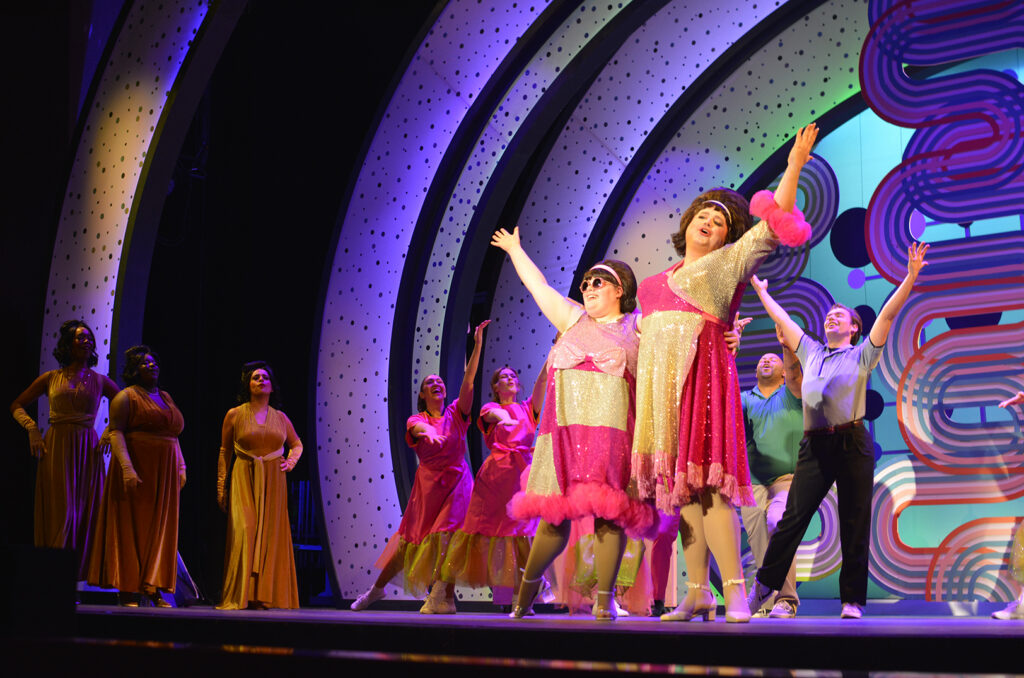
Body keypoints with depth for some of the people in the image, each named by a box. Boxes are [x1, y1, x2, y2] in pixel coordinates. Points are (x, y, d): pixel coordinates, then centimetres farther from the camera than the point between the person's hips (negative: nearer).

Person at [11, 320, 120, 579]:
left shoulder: (100, 381, 11)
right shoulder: (51, 378, 9)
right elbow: (17, 406, 13)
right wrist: (32, 429, -3)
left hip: (87, 451, 2)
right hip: (56, 449, -1)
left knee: (84, 516, -3)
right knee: (60, 512, -8)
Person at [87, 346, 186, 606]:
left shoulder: (166, 397, 18)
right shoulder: (126, 397, -2)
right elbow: (115, 432, -11)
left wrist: (181, 466, 10)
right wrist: (126, 467, -23)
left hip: (164, 474, 6)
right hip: (137, 472, -6)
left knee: (159, 528, 3)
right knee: (132, 526, -4)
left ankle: (153, 588, 5)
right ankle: (128, 589, -2)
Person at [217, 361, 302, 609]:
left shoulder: (280, 418, 10)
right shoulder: (234, 415, 3)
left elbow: (296, 444, 24)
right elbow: (224, 452, 7)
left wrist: (291, 461, 4)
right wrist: (221, 486, 3)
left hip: (273, 483, 3)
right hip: (244, 480, -3)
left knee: (270, 535, -1)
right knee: (244, 532, -12)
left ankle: (264, 596, 3)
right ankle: (239, 597, -8)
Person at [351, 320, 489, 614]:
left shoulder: (455, 414, 5)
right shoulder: (416, 421, 3)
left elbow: (468, 381, -6)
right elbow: (419, 427, -22)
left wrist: (478, 344, -16)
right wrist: (429, 431, -47)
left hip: (456, 481, -1)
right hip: (428, 483, 1)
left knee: (446, 535, -17)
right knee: (410, 538, 7)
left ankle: (443, 597, -11)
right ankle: (377, 588, 24)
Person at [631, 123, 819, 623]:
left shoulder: (727, 263, 11)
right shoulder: (659, 281, 26)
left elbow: (771, 228, 3)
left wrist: (794, 167, -1)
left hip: (701, 377, -6)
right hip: (660, 384, 6)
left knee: (703, 481, -16)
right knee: (678, 487, 2)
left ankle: (735, 590, -16)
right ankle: (698, 594, 4)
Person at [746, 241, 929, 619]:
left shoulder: (861, 356, 10)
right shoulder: (811, 352, 21)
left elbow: (888, 315, 1)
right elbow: (782, 320, 28)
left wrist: (911, 276, -7)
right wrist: (761, 291, 34)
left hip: (852, 444, -3)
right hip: (815, 445, 3)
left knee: (855, 524, -2)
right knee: (793, 518, -2)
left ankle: (853, 601, 2)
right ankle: (764, 585, 5)